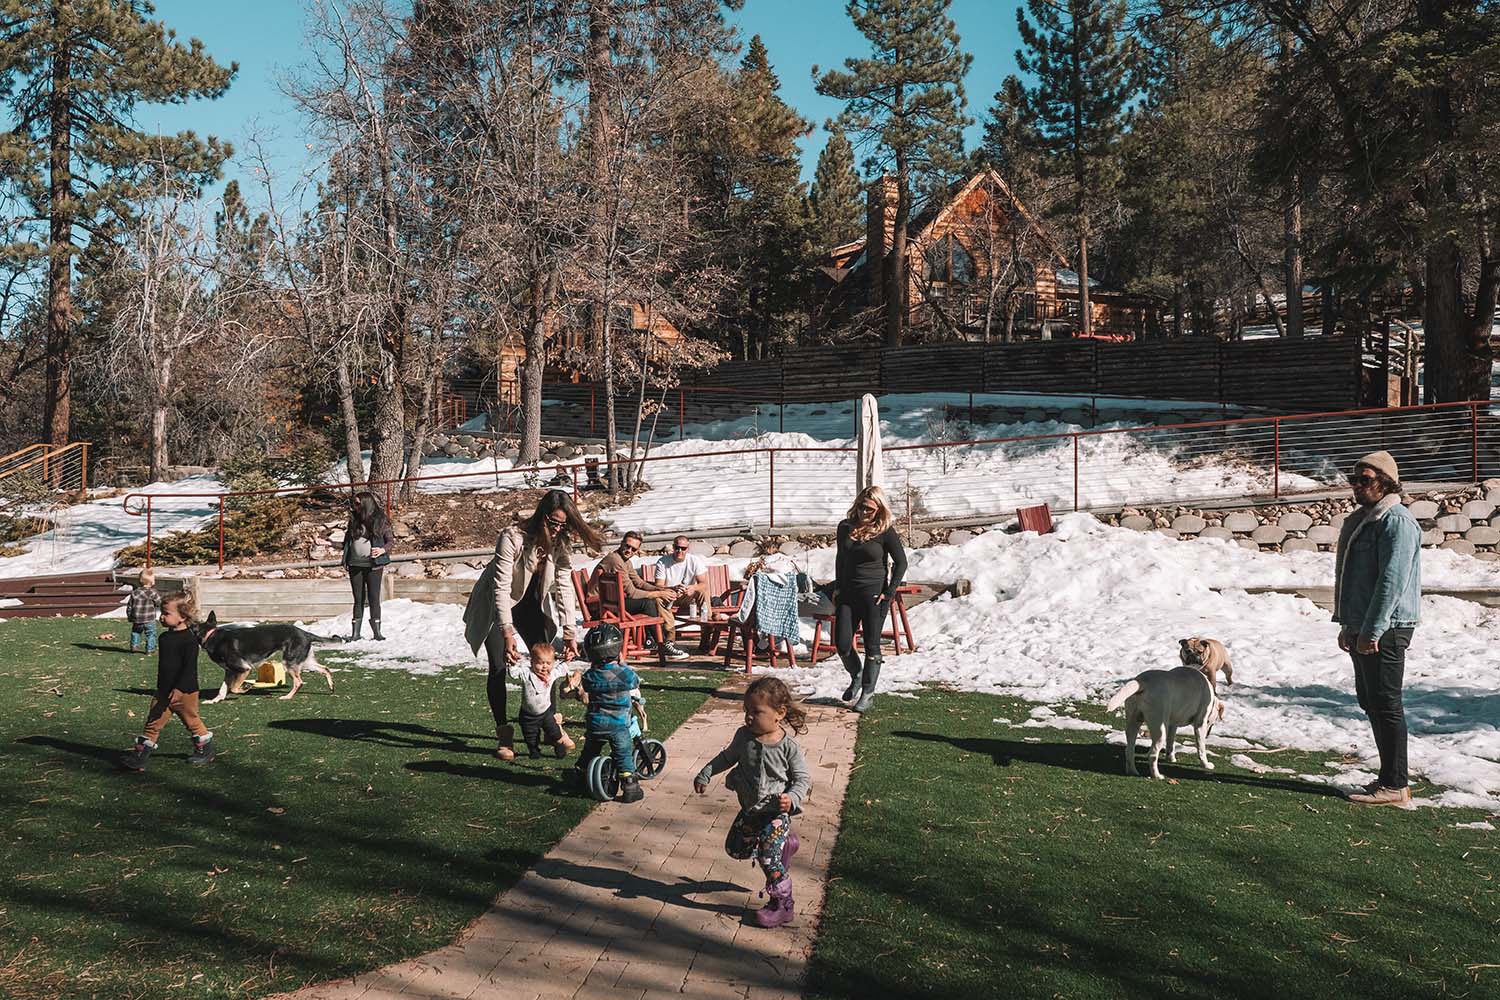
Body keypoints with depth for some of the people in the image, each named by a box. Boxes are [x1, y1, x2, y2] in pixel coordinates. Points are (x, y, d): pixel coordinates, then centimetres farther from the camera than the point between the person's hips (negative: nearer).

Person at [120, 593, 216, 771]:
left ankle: (205, 750, 25)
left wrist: (179, 689, -26)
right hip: (163, 691, 7)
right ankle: (140, 755, 6)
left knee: (192, 721, 9)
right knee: (153, 723, 3)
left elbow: (190, 667, -21)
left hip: (185, 692, -7)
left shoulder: (189, 640, -17)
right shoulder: (165, 637, 8)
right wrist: (162, 688, 20)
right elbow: (163, 665, 18)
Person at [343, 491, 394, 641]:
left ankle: (377, 632, 4)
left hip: (373, 565, -4)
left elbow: (391, 540, 3)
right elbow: (347, 540, 16)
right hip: (355, 564, 4)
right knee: (358, 598, 8)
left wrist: (383, 549, -17)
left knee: (374, 598, -2)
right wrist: (345, 560, 7)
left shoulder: (380, 520, -2)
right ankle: (355, 632, 11)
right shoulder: (354, 520, 10)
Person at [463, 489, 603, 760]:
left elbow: (564, 587, -14)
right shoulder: (513, 537, -32)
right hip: (496, 607, -5)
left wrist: (570, 633, -20)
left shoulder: (560, 543, -15)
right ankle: (503, 734, 1)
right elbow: (501, 587, -35)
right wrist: (507, 633, -42)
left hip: (530, 606, 5)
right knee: (498, 667, -9)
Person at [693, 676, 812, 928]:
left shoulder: (788, 747, -19)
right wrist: (705, 774, 8)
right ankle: (783, 845, 35)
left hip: (776, 812, -6)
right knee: (735, 848, 16)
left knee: (768, 858, -10)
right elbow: (728, 757, 12)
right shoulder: (744, 736, -7)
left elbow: (803, 778, -12)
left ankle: (782, 905, 10)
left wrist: (792, 798, -29)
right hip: (749, 809, 6)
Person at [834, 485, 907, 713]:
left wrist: (889, 593, -8)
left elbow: (901, 563, -2)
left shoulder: (885, 532, -8)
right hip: (848, 592, 4)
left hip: (873, 594, -4)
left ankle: (867, 692, 15)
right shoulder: (845, 527, 5)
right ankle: (856, 677, 29)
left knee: (871, 646, 2)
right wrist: (837, 588, 13)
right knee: (842, 643, 0)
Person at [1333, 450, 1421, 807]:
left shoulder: (1396, 521, -14)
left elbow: (1392, 581, -21)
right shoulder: (1362, 520, 18)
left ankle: (1395, 786, 1)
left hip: (1384, 631, -10)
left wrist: (1372, 630, -23)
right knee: (1371, 703, 15)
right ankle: (1391, 778, 24)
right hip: (1363, 630, 10)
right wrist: (1349, 625, 23)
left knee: (1386, 706, -5)